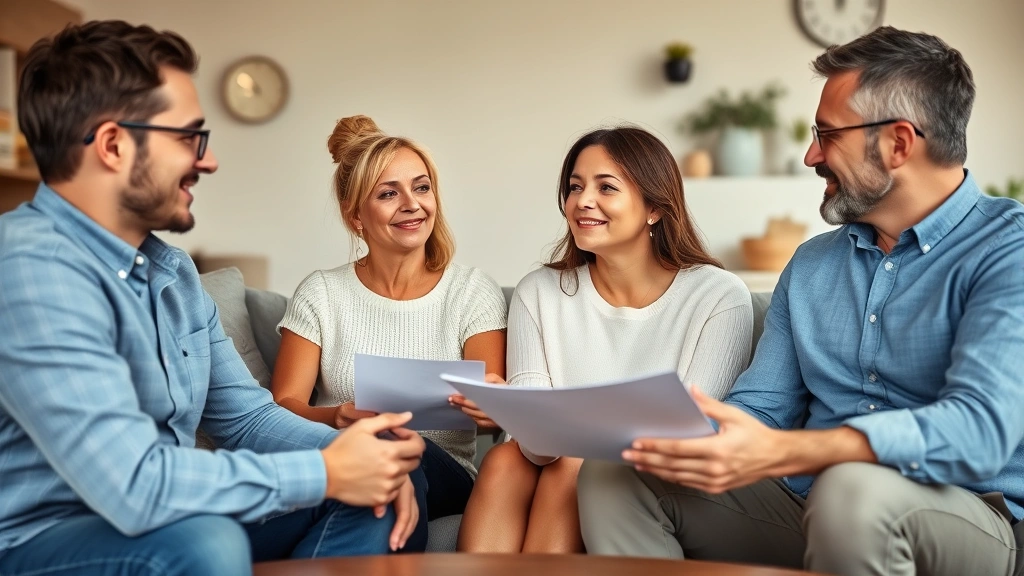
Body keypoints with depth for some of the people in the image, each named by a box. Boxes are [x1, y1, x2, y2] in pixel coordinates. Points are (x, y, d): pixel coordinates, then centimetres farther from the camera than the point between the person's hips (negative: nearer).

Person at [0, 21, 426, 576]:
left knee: (377, 497, 0)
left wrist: (353, 450, -8)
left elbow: (246, 416, 12)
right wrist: (325, 473, -21)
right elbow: (134, 487, -32)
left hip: (169, 526, 8)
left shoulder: (174, 271, 7)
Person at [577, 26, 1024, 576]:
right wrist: (679, 436, -14)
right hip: (808, 503, 6)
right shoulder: (812, 264, 13)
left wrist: (778, 453, -36)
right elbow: (759, 409, 10)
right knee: (613, 476, -7)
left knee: (853, 488, -38)